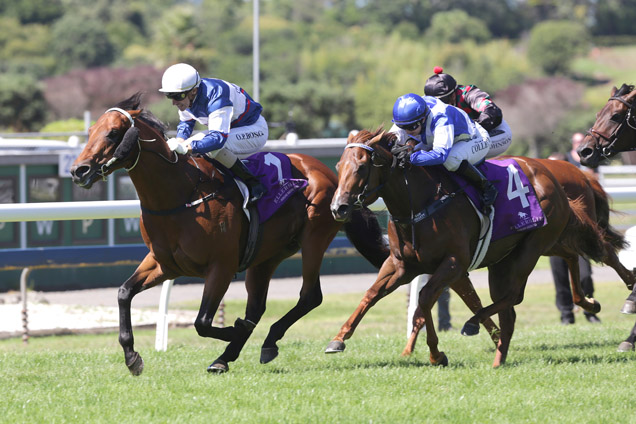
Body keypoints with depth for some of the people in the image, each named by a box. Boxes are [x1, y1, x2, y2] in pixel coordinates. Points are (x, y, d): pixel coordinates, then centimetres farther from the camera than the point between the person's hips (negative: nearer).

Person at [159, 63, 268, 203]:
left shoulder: (216, 97, -37)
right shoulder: (186, 96, -10)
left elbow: (218, 138, -44)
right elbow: (186, 123, 9)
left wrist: (185, 147, -52)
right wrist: (178, 142, -14)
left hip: (256, 130, -10)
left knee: (215, 147, -34)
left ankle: (253, 185, -23)